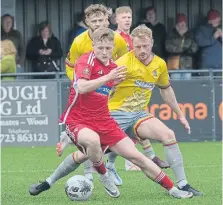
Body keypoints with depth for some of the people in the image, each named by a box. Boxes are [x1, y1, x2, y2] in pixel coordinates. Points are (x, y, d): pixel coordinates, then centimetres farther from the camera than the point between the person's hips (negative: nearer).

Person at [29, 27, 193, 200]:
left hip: (103, 121, 6)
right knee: (92, 140, -40)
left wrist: (116, 81, 9)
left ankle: (173, 189, 12)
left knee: (135, 156, 0)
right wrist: (107, 77, -37)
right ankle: (105, 179, -12)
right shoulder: (86, 61, -13)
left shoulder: (113, 67, 7)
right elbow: (81, 88, -32)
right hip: (78, 120, -6)